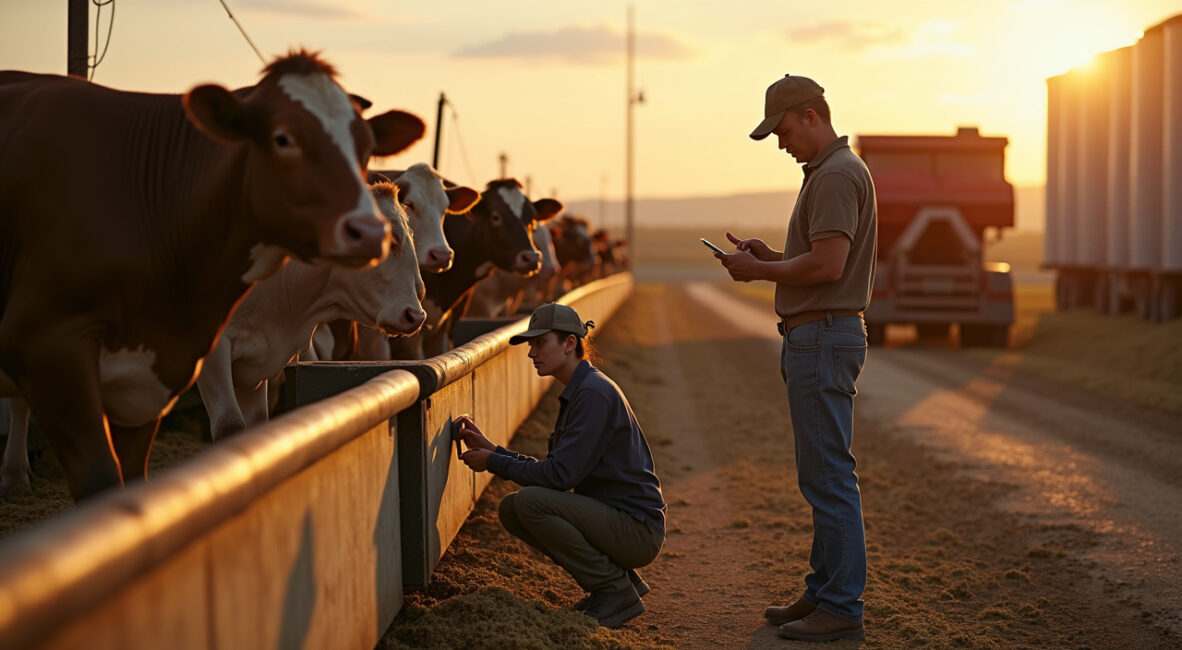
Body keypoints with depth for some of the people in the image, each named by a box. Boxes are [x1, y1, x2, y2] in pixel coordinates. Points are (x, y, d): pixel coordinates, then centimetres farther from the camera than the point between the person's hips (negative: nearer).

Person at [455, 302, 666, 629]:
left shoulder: (594, 393, -18)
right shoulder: (576, 393, 13)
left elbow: (560, 475, -22)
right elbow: (553, 469, 14)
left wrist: (492, 462, -11)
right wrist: (490, 448, 8)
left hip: (636, 529, -10)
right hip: (612, 521, 10)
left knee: (530, 501, -22)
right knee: (510, 509, 4)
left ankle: (616, 592, -10)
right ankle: (620, 576, 9)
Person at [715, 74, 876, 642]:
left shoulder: (837, 175, -14)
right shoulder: (826, 172, 19)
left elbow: (828, 263, -23)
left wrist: (759, 271, -12)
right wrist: (771, 256, 11)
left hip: (825, 335, -11)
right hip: (813, 335, 11)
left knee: (828, 475, -8)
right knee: (820, 474, 15)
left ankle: (841, 608, -4)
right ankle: (824, 591, 22)